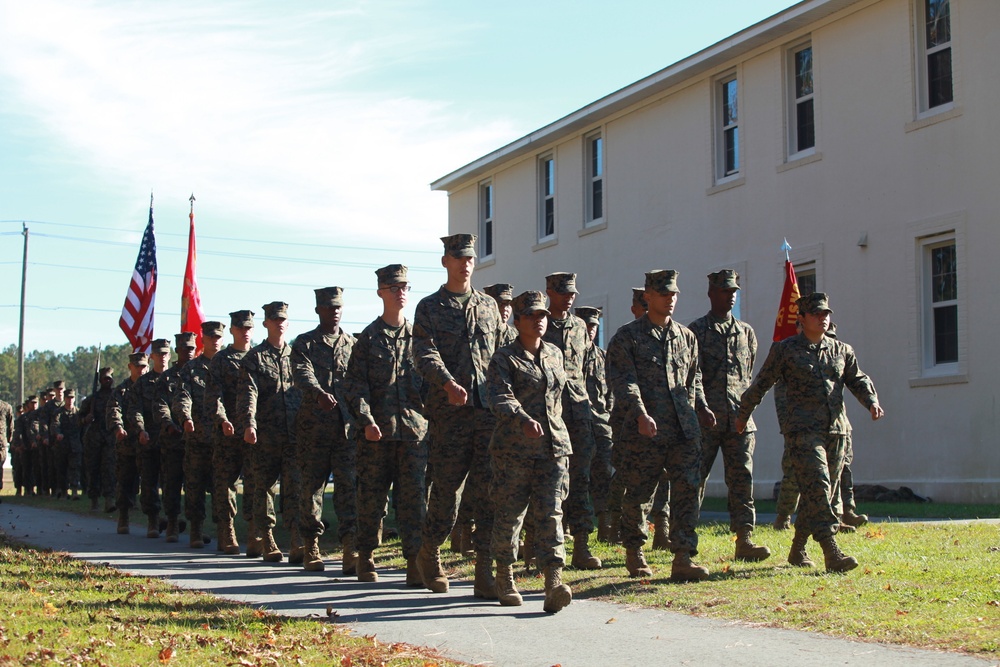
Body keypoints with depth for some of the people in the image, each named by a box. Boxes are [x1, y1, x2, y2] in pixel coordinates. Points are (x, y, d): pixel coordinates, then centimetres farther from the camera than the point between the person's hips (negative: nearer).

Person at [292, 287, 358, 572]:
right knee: (312, 486, 4)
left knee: (349, 485, -7)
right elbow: (302, 374, -11)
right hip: (313, 426, -1)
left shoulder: (353, 344, 14)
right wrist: (319, 393, -33)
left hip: (348, 426, 1)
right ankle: (310, 548, 15)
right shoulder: (304, 343, 7)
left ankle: (351, 549, -10)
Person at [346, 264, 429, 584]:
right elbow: (357, 383, 0)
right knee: (371, 494, 5)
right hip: (376, 430, -1)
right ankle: (366, 557, 17)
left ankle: (415, 560, -3)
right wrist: (367, 421, -12)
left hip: (415, 427, 1)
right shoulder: (369, 336, 6)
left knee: (414, 494, -4)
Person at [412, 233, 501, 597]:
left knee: (490, 491, -4)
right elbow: (425, 353, -10)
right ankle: (429, 554, 26)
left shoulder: (488, 306, 17)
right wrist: (448, 384, -27)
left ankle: (486, 573, -2)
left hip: (490, 409, 3)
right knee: (446, 488, 2)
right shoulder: (429, 307, 6)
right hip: (449, 412, -3)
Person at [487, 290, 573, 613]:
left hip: (553, 448, 3)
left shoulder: (556, 354, 15)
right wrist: (522, 419, -37)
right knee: (510, 514, 4)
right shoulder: (504, 358, -3)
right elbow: (499, 396, -19)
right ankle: (505, 580, 20)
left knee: (550, 513, -7)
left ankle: (553, 582, -16)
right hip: (513, 449, -3)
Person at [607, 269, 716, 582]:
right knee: (637, 494, 6)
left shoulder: (686, 336, 17)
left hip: (685, 430, 4)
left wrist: (701, 407, 11)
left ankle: (683, 558, -2)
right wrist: (640, 413, -24)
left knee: (687, 491, -4)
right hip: (644, 431, -4)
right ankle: (634, 552, 24)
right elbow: (623, 380, -10)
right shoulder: (627, 336, 1)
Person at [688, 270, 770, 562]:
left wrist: (744, 406, 15)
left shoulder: (746, 332, 15)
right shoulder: (696, 330, 1)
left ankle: (744, 540, -4)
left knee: (742, 477, -2)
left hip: (739, 417, 4)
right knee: (696, 476, 1)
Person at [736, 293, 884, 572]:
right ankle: (831, 552, -23)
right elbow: (761, 384, 8)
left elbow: (858, 380, 16)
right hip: (803, 431, -5)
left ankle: (798, 549, 24)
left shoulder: (842, 350, 16)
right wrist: (743, 415, 15)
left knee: (824, 492, 9)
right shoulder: (785, 350, 3)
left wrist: (871, 401, -4)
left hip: (837, 431, 5)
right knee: (817, 487, -18)